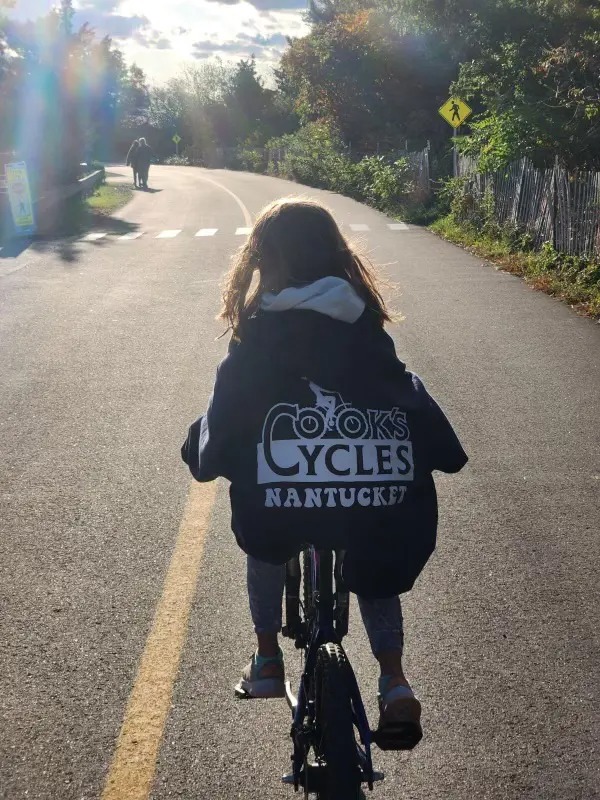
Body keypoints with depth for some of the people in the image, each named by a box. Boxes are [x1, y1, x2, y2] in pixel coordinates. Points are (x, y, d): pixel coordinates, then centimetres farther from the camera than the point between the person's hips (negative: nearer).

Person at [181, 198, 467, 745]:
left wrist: (202, 457, 23)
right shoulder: (363, 325, 7)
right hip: (382, 505, 2)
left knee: (267, 539, 31)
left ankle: (268, 660, 33)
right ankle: (394, 682, 19)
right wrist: (446, 452, 24)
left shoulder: (257, 336, 2)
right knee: (372, 559, 31)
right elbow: (410, 396, 10)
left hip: (283, 507, -1)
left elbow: (225, 414, 5)